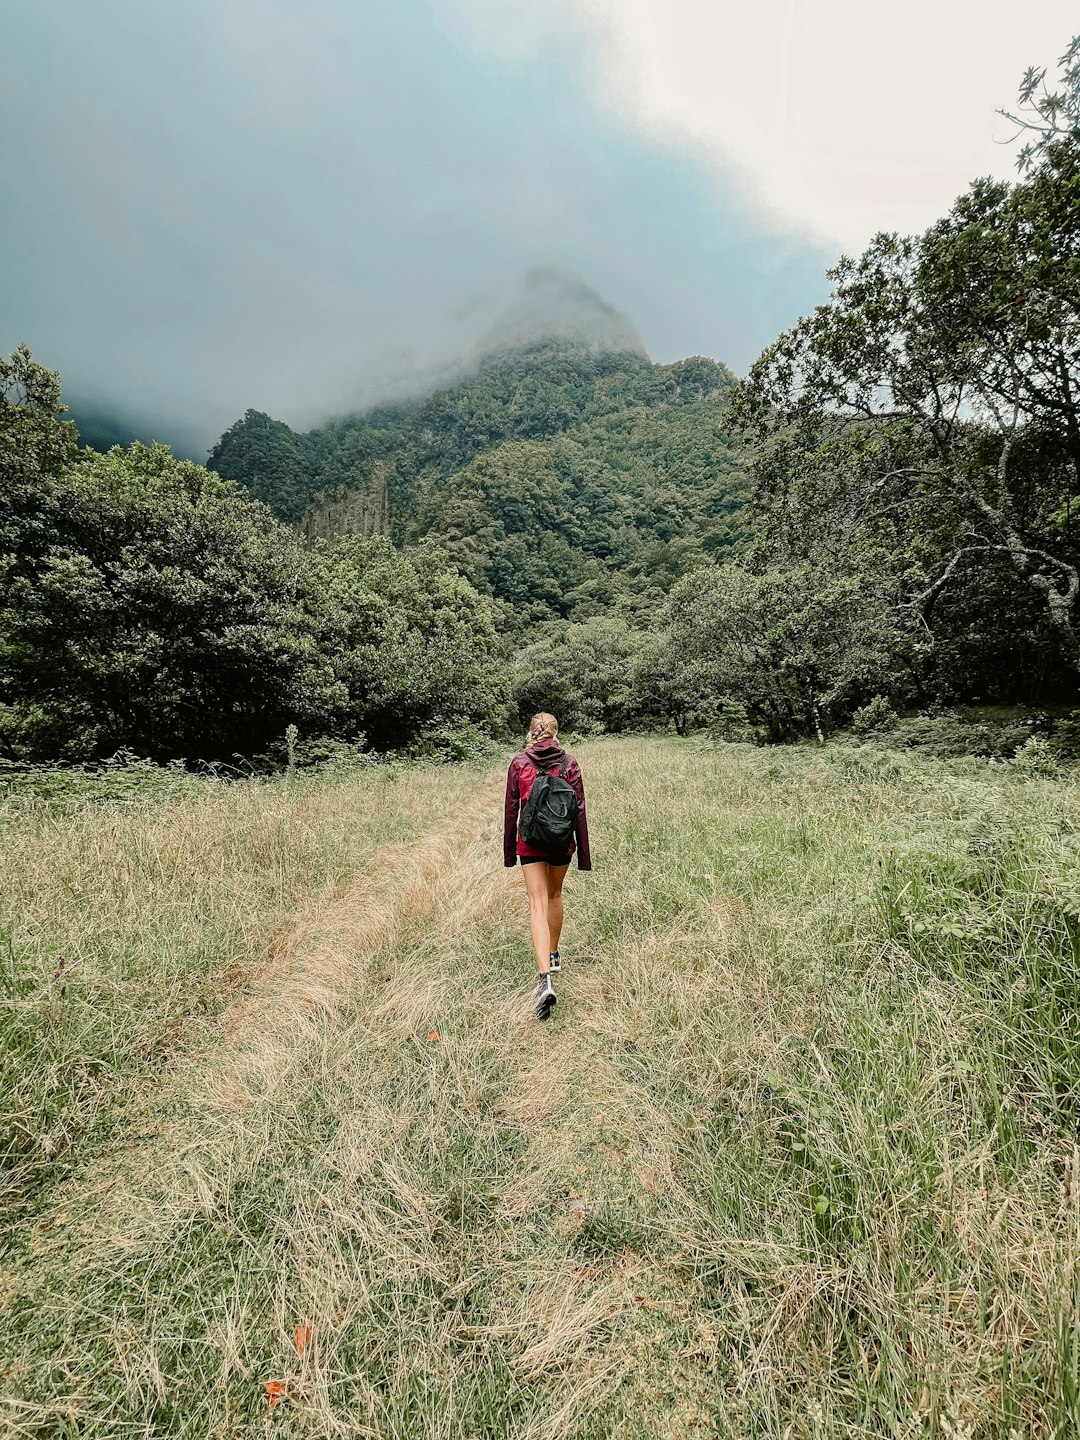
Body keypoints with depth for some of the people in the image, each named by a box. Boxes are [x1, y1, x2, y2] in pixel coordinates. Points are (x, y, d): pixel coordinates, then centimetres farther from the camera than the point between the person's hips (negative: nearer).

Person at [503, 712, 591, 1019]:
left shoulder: (519, 763, -5)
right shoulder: (569, 763, -3)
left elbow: (511, 810, -2)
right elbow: (579, 810, -2)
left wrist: (509, 851, 8)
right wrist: (584, 853, 4)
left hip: (530, 841, -2)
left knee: (538, 905, -2)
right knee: (555, 895, 23)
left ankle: (546, 978, -14)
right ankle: (553, 956, 39)